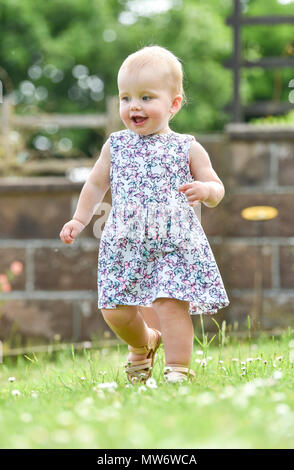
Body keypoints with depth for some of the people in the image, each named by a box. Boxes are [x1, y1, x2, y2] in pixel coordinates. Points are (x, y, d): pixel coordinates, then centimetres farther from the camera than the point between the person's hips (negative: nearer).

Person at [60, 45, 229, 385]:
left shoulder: (187, 148, 1)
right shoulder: (116, 146, 9)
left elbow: (216, 189, 3)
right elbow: (96, 184, 20)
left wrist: (206, 190, -19)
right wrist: (79, 219, 13)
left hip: (175, 244, -3)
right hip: (124, 244, 3)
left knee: (171, 304, -17)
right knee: (116, 312, 3)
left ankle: (178, 370, -6)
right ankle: (143, 343, 35)